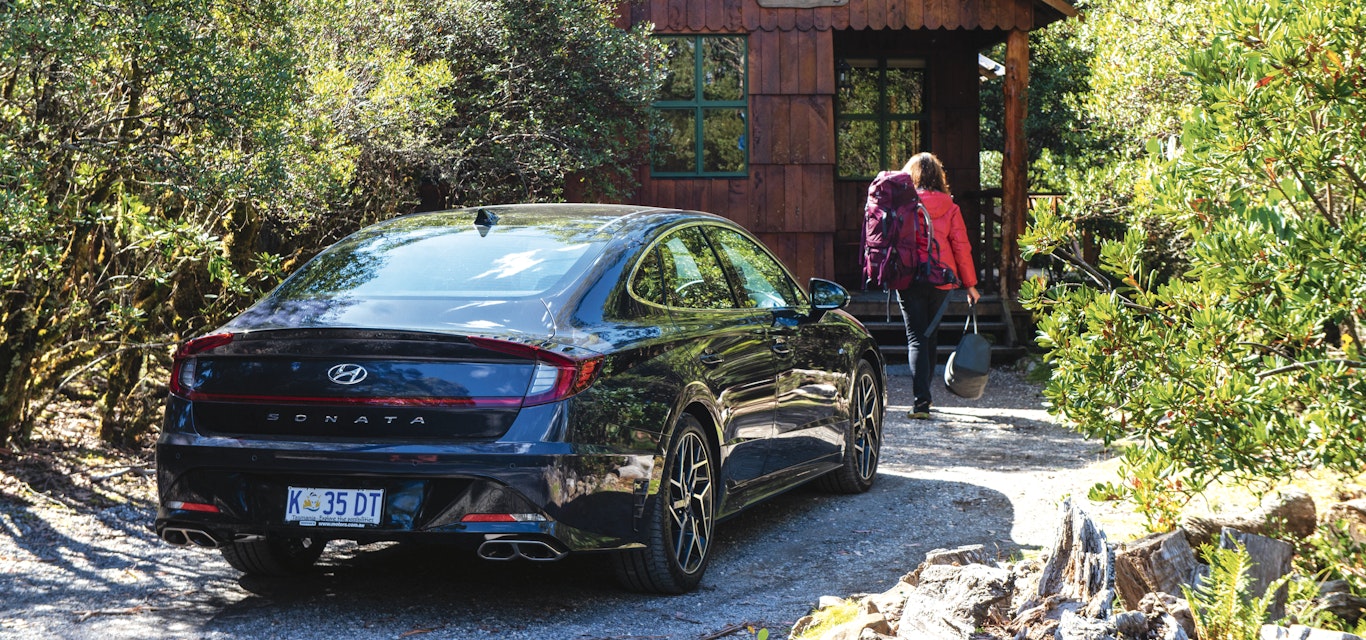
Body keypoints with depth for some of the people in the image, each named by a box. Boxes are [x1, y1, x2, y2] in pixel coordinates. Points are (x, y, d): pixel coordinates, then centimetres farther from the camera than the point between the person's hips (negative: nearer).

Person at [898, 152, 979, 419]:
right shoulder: (949, 207, 2)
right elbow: (961, 246, 2)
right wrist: (970, 284, 7)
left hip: (909, 278, -3)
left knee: (916, 338, -3)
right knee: (930, 336, 18)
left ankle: (921, 402, -16)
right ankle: (924, 395, 29)